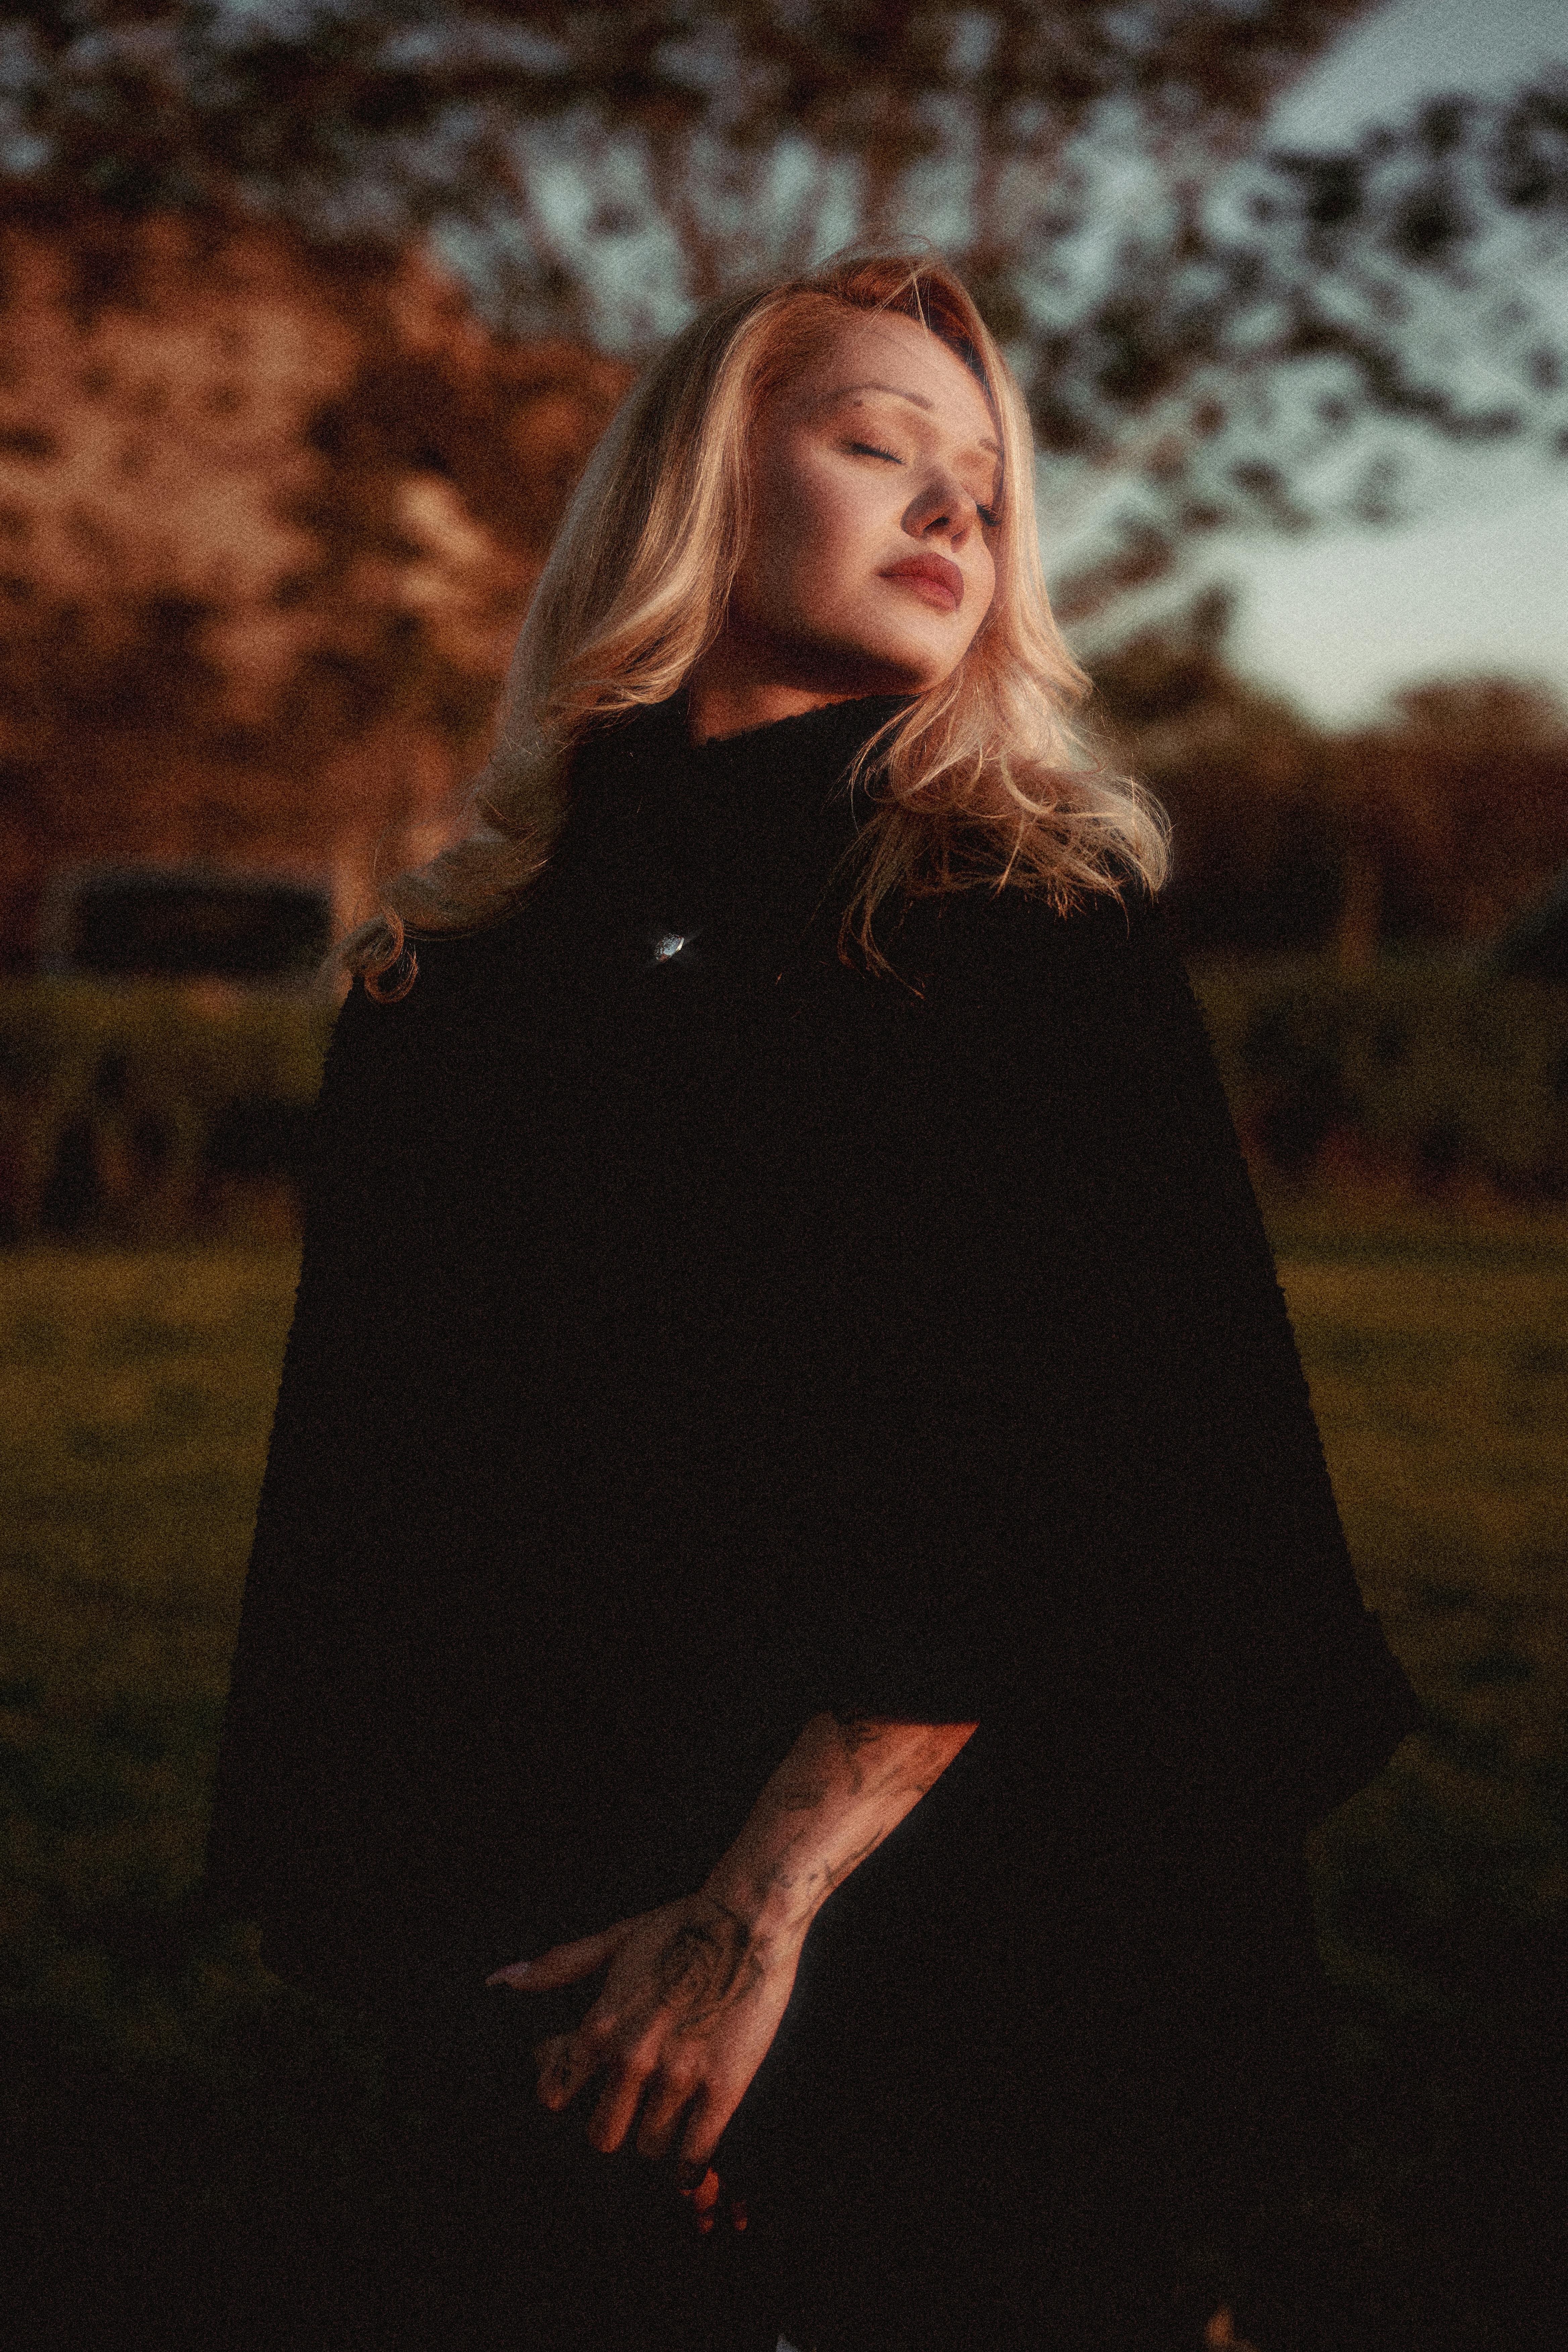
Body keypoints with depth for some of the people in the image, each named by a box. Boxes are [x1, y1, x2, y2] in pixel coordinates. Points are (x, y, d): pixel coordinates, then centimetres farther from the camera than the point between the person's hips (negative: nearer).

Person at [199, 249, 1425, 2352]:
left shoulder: (1042, 928, 0)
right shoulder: (457, 981, 7)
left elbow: (1104, 1458, -11)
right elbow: (375, 1506, 9)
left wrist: (777, 1889, -20)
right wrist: (387, 1941, 1)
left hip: (968, 1933, -2)